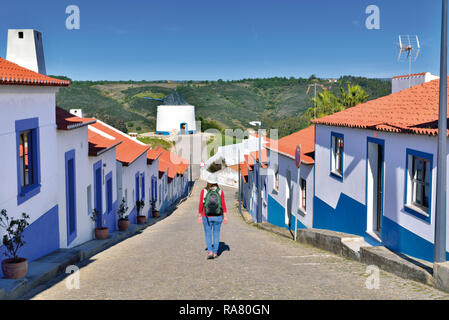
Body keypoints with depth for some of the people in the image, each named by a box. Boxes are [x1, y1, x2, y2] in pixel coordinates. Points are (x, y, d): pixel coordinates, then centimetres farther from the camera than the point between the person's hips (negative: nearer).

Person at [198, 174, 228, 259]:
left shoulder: (204, 191, -9)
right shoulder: (220, 191, -6)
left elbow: (201, 205, -7)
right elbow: (223, 204, -6)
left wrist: (199, 216, 3)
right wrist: (225, 216, 0)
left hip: (207, 217, -1)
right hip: (218, 217, 1)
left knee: (208, 235, 8)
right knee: (216, 234, 13)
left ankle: (210, 251, -8)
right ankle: (215, 252, 16)